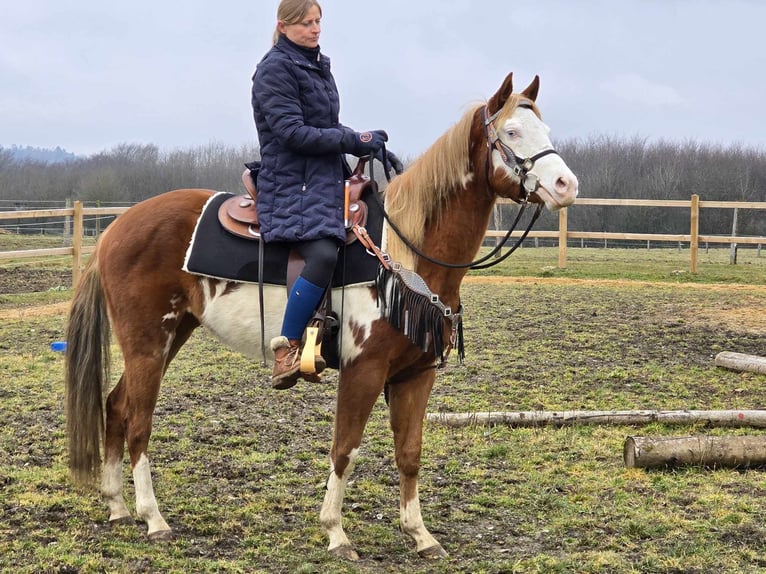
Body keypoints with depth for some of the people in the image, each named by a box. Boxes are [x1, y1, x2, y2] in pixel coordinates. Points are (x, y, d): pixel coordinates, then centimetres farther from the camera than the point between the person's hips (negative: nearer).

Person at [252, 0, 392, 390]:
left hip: (327, 179, 10)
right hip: (292, 184, -10)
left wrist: (366, 146, 5)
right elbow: (293, 133, -17)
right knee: (323, 254, -31)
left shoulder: (319, 65, 18)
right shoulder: (275, 68, -8)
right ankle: (287, 350, -23)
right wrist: (356, 141, -15)